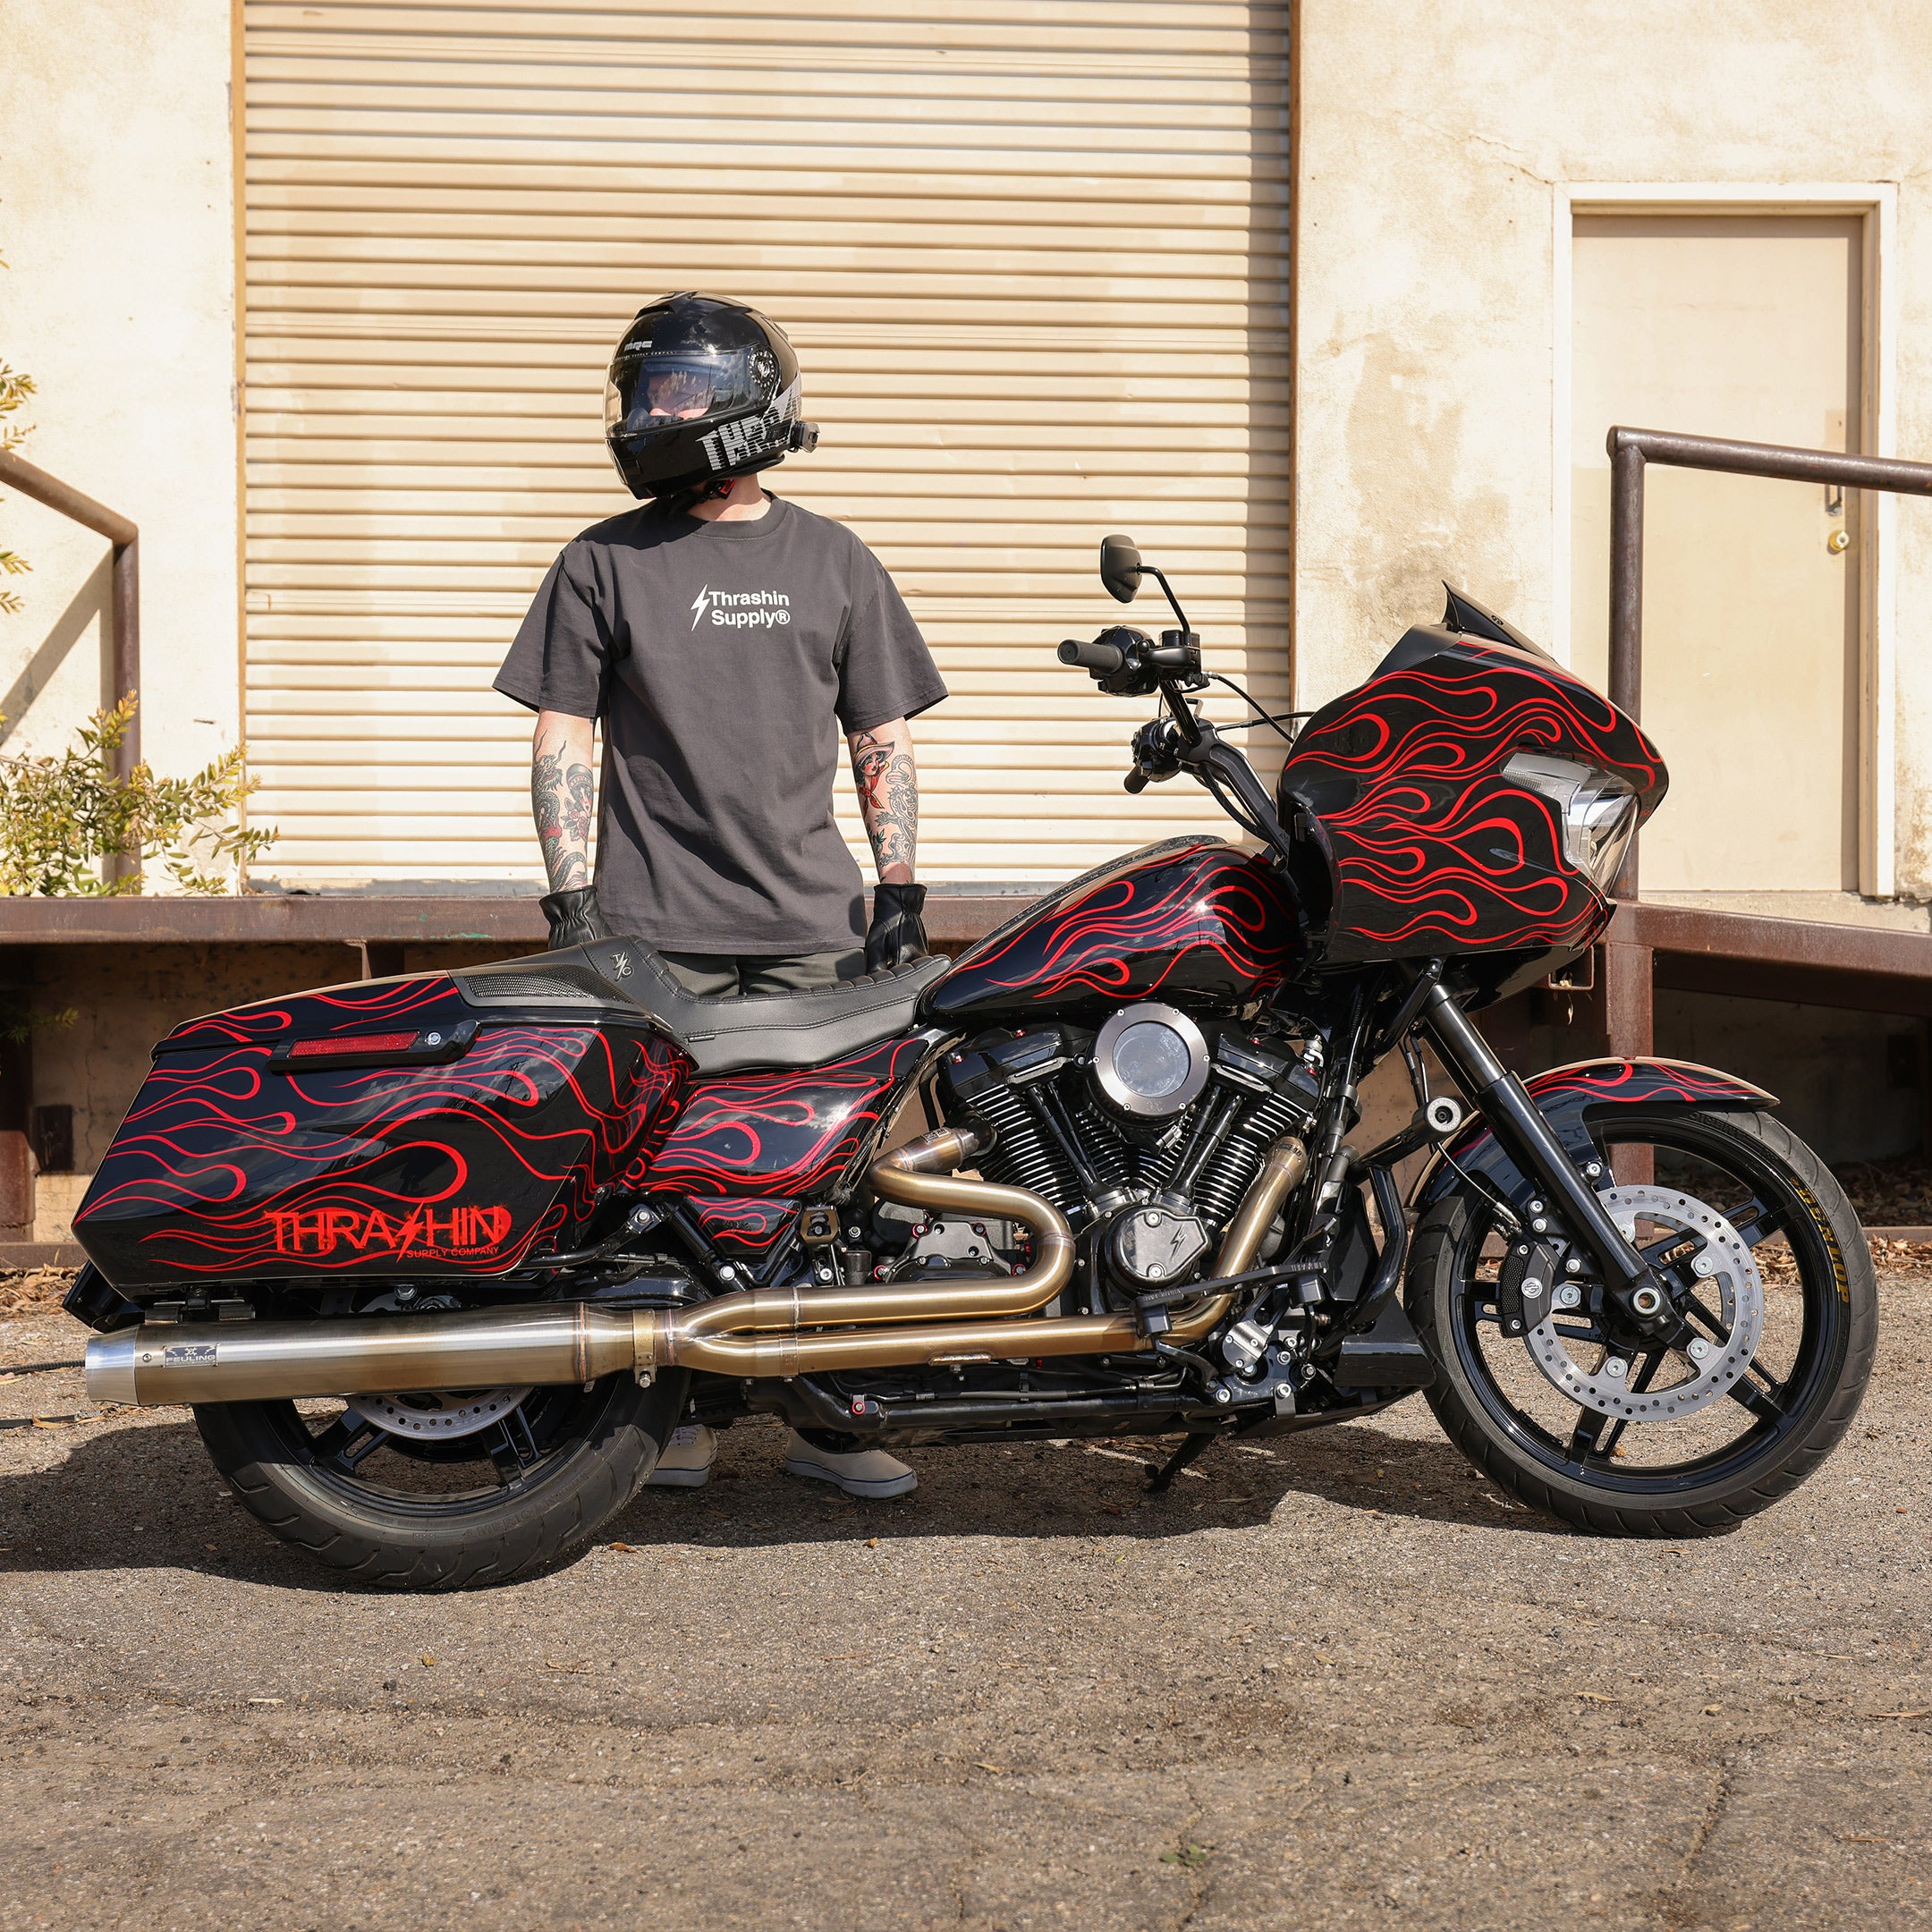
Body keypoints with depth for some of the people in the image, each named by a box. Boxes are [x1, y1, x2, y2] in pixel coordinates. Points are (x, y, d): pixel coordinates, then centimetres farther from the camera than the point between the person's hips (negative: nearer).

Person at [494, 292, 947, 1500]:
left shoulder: (834, 562, 12)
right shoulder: (605, 564, 7)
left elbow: (885, 739, 14)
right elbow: (563, 737, 6)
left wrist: (901, 888, 5)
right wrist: (571, 898, -3)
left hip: (813, 928, 1)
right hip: (655, 932, -1)